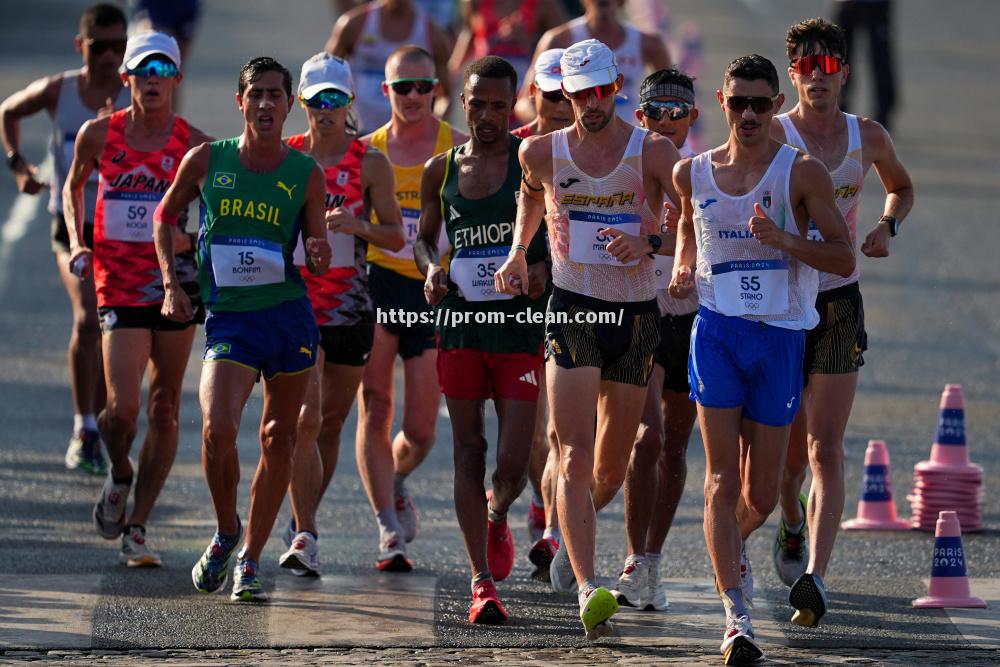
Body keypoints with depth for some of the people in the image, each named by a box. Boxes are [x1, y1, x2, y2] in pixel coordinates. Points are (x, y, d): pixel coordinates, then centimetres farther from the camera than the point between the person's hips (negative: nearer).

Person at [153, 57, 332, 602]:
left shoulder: (306, 174, 1)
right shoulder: (206, 161, 1)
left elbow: (318, 264, 6)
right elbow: (165, 216, 15)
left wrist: (319, 255, -18)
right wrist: (171, 284, 5)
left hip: (290, 316, 2)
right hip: (229, 319, -1)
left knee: (278, 441, 6)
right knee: (217, 430, -20)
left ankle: (249, 560, 20)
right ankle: (226, 532, 8)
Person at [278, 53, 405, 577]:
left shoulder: (370, 163, 0)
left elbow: (396, 236, 0)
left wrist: (359, 226, -19)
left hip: (351, 307, 1)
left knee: (331, 423, 10)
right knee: (304, 419, -15)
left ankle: (304, 524, 27)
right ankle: (305, 536, -14)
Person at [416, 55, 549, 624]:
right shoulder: (441, 170, 8)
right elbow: (424, 237, 21)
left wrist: (544, 272, -15)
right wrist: (431, 269, 0)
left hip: (520, 325, -3)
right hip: (461, 321, 3)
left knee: (513, 463, -6)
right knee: (469, 451, 3)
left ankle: (498, 516, 31)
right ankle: (483, 582, 7)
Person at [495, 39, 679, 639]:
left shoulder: (653, 152, -7)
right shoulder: (544, 152, 1)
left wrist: (648, 242, -27)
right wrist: (518, 253, 13)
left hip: (636, 317, 1)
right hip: (572, 311, -1)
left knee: (611, 470, 13)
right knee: (576, 457, -16)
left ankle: (571, 533, 46)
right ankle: (588, 590, -26)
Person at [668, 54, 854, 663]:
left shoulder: (802, 173, -4)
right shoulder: (693, 173, 5)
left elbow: (844, 258, -6)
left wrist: (782, 240, -21)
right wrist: (682, 268, 8)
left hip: (781, 337, -1)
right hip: (717, 332, 1)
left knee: (761, 496, 8)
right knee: (723, 479, -12)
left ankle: (734, 544, 43)